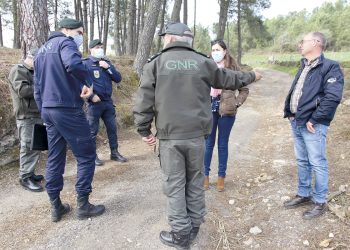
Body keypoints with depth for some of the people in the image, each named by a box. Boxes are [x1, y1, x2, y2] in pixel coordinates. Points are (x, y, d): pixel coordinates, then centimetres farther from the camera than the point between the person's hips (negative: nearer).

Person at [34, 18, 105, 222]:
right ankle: (83, 205, 9)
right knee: (86, 156, 2)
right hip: (68, 110, -9)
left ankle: (56, 207, 21)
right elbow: (72, 63, -31)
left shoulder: (42, 50, 21)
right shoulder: (65, 42, -6)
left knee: (54, 159, 13)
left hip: (48, 110, 9)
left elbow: (37, 87, 21)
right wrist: (88, 82, -15)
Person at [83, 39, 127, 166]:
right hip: (94, 103, -5)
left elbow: (118, 79, 5)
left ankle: (114, 153, 24)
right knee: (92, 130, 4)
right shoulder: (86, 63, -5)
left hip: (108, 102, 5)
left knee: (112, 128, 11)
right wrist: (91, 96, -17)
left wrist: (108, 67, -7)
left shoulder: (107, 62, 13)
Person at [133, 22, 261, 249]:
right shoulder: (203, 62, 4)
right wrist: (251, 76, 35)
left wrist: (144, 130, 5)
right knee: (195, 183, 16)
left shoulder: (156, 63, -1)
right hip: (196, 135, 3)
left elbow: (144, 101, -5)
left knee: (175, 186, 7)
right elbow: (229, 79, 17)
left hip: (170, 136, -2)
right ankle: (193, 228, 30)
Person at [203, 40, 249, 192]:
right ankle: (205, 175, 23)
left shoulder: (233, 68, 1)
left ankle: (221, 176, 23)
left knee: (222, 144, 10)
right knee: (208, 143, 9)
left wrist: (236, 103, -5)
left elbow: (244, 89, 5)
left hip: (226, 110, -1)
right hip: (209, 108, 1)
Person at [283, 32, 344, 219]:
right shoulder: (304, 67, 17)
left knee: (317, 163, 3)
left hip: (312, 125, -8)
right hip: (296, 123, 8)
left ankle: (320, 202, 18)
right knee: (302, 161, 17)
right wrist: (288, 112, 8)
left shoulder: (330, 67, -10)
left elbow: (333, 97, -20)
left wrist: (314, 120, -19)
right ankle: (304, 194, 32)